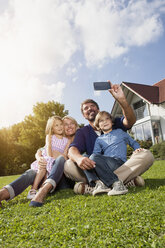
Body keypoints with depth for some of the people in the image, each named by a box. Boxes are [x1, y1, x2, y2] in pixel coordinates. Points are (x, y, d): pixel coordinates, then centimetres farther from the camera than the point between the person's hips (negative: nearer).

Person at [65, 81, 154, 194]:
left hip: (119, 167, 1)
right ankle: (127, 180, -32)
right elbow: (72, 150, -8)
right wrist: (78, 158, -34)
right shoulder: (82, 132, 11)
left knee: (146, 155, -24)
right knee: (68, 166, -26)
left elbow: (130, 121, -8)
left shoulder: (113, 123, 13)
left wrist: (122, 100, -27)